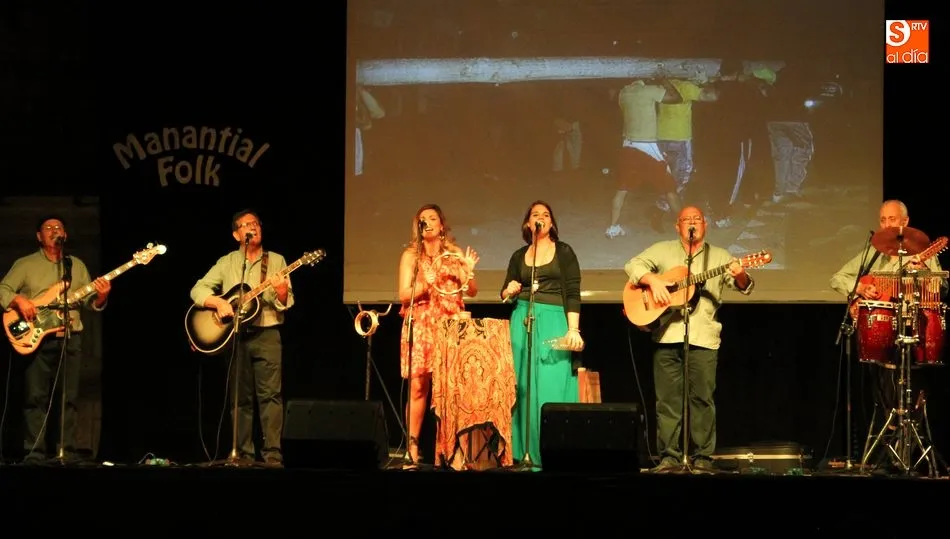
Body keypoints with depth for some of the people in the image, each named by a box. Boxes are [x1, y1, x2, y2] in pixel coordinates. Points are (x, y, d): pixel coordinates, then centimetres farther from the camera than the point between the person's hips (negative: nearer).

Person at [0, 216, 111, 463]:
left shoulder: (77, 265, 16)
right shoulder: (25, 264, 6)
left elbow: (90, 302, 13)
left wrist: (101, 296, -10)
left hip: (71, 339, 3)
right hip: (38, 338, -3)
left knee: (70, 397, 2)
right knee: (36, 397, -7)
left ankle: (68, 452, 6)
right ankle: (35, 454, -6)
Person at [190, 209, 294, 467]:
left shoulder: (276, 261, 6)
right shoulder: (227, 262, 9)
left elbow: (286, 303, 0)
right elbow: (198, 290, 3)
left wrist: (281, 291, -23)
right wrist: (218, 303, -14)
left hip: (266, 334, -2)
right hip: (233, 336, 2)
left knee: (270, 394, -11)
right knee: (241, 397, 4)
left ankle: (272, 454, -14)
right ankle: (244, 454, 9)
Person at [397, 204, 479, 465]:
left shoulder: (454, 253, 11)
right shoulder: (411, 255, 7)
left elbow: (472, 291, 8)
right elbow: (404, 295, 0)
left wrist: (469, 271, -11)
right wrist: (426, 285, -17)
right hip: (420, 326, -1)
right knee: (418, 386, -8)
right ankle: (412, 446, -5)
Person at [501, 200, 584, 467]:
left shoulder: (564, 252, 4)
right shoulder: (519, 256, 13)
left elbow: (573, 294, -2)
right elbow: (505, 293, 17)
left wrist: (573, 329, -12)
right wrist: (509, 292, -7)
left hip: (554, 322, -3)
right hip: (522, 322, 3)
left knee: (552, 387, -9)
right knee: (525, 387, 0)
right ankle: (527, 454, 2)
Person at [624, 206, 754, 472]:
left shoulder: (719, 257, 11)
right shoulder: (662, 250, 12)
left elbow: (745, 286, 3)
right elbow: (633, 265, 4)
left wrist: (740, 277, -21)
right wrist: (652, 280, -15)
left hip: (703, 337, 0)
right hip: (667, 335, 1)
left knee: (703, 397, -2)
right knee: (668, 398, 1)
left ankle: (703, 457, 2)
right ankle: (669, 455, 5)